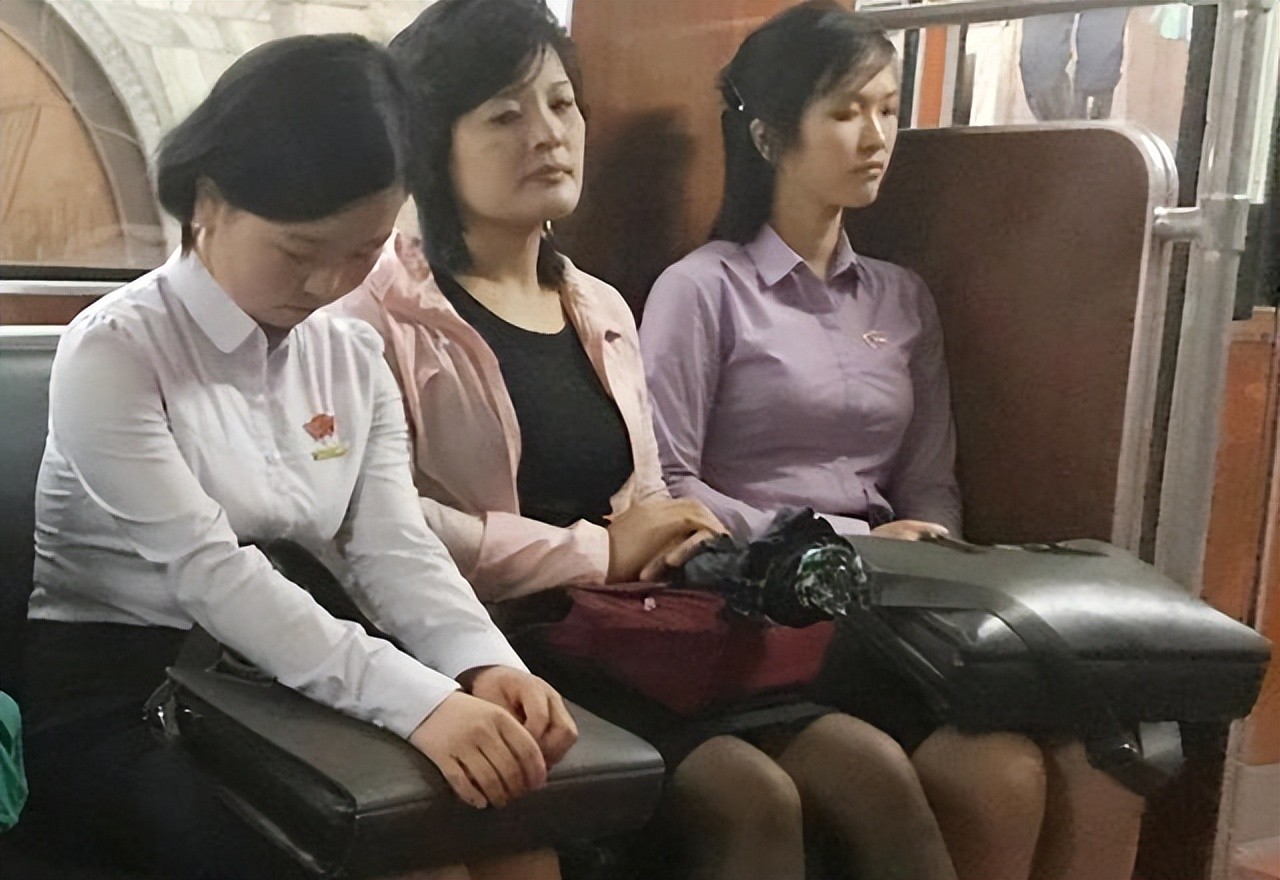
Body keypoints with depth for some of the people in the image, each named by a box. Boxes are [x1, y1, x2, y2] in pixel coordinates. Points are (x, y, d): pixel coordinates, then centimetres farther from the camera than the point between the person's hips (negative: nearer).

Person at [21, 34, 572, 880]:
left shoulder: (354, 359, 7)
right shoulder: (113, 352, -13)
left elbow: (395, 547, -4)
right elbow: (209, 571, -24)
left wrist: (485, 664, -27)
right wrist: (419, 701, -37)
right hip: (117, 698, -5)